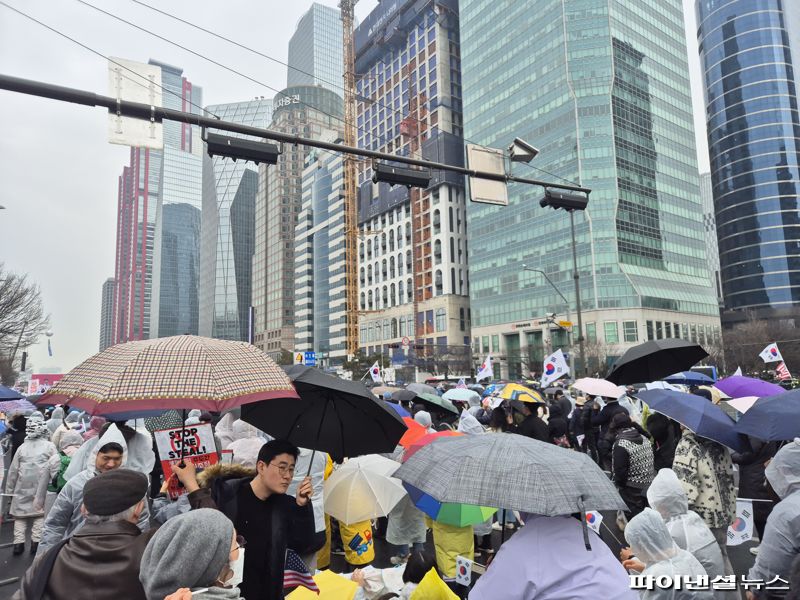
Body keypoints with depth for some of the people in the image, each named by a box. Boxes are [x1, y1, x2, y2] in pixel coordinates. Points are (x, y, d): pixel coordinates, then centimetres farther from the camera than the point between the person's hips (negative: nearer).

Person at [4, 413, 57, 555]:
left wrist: (9, 489, 22)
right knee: (40, 512, 5)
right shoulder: (50, 446, 0)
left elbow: (13, 470, 14)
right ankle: (36, 541, 1)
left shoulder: (22, 447, 10)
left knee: (20, 513, 10)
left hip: (23, 487, 3)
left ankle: (18, 543, 6)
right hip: (42, 486, -2)